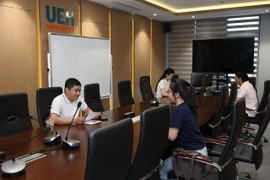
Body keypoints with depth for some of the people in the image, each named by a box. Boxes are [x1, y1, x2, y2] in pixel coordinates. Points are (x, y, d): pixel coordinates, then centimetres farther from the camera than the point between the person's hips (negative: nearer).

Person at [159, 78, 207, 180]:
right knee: (166, 158, 25)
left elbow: (171, 136, -23)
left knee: (160, 170, -2)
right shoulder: (189, 106, 5)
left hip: (192, 153, -9)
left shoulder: (178, 110, -21)